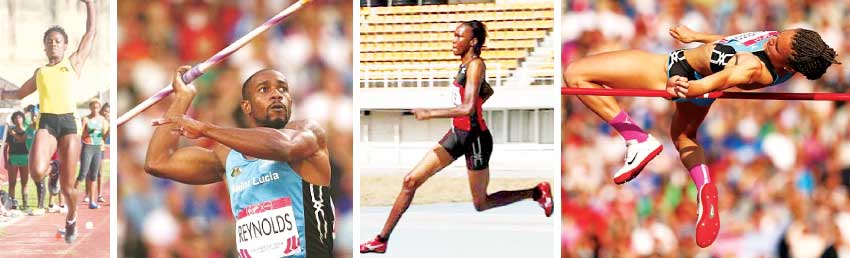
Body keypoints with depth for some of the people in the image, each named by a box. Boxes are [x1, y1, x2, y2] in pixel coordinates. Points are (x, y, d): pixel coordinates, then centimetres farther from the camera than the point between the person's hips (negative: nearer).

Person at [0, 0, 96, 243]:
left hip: (68, 123, -1)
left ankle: (71, 218, 28)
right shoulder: (40, 72, 22)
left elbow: (91, 32, 17)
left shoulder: (74, 62, 15)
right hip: (46, 124, 2)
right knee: (37, 173, -27)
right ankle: (50, 167, 10)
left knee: (67, 187, -3)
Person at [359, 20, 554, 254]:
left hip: (475, 138, -9)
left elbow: (468, 108, -29)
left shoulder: (476, 64, -18)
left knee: (481, 204, 5)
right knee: (411, 181, 1)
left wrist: (430, 114, -27)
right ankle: (382, 240, 6)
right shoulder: (466, 64, 8)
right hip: (457, 134, 9)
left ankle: (537, 192, 23)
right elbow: (488, 92, 26)